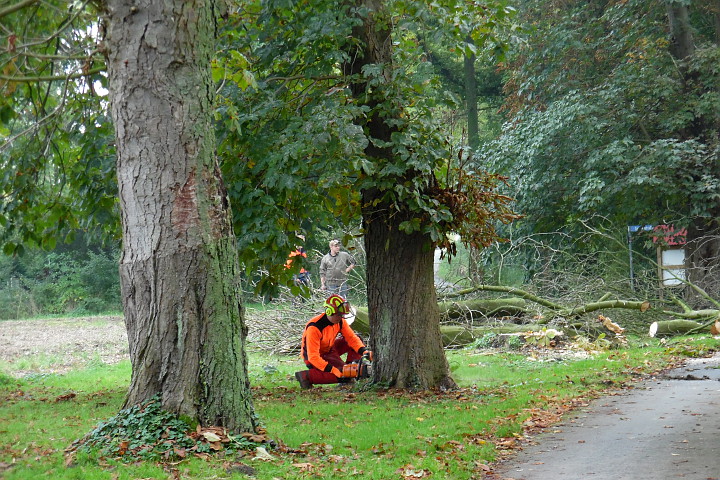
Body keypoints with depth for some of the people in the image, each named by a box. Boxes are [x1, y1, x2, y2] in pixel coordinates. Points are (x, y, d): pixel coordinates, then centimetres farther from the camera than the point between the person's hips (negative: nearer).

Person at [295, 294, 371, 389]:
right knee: (342, 375, -27)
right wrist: (334, 370, -39)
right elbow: (313, 357, -34)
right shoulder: (314, 327, -32)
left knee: (357, 341, -3)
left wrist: (364, 351, -24)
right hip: (313, 359, -8)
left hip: (329, 349, 8)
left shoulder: (340, 321, -10)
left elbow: (352, 338, -5)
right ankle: (306, 376, -19)